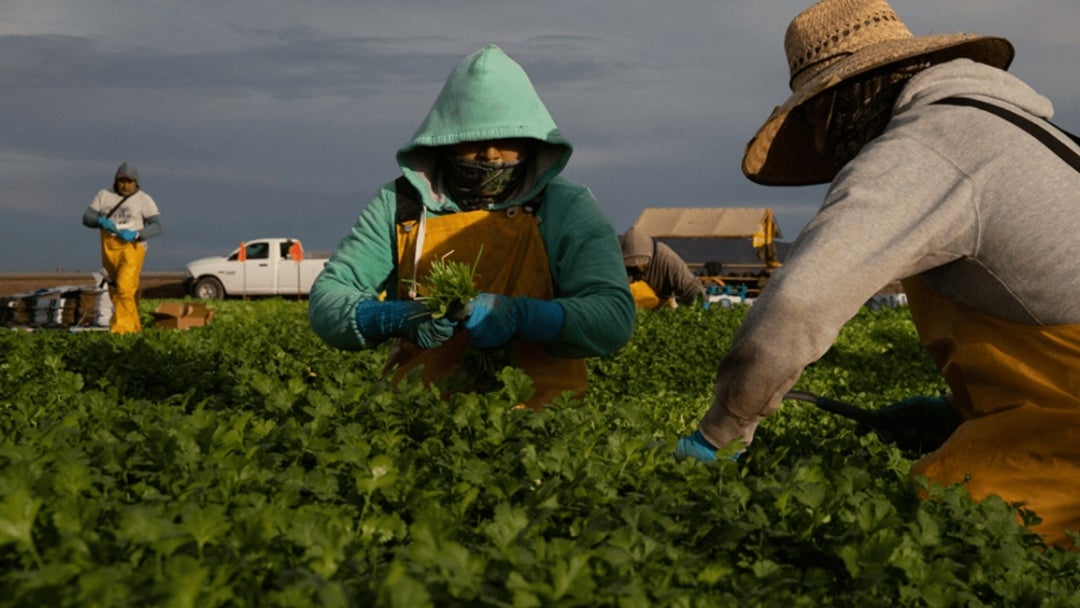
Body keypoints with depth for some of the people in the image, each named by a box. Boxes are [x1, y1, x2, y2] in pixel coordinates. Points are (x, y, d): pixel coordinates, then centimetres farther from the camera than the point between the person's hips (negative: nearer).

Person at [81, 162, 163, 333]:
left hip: (132, 247, -5)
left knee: (125, 289, -18)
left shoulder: (144, 200, -2)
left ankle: (119, 329, -14)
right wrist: (101, 222, -17)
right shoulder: (104, 195, 8)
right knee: (115, 289, 11)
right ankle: (134, 326, 24)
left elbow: (156, 226, -8)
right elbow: (87, 218, 5)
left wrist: (136, 234, -24)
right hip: (109, 247, 5)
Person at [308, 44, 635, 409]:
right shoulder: (398, 206, 11)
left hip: (539, 413, -1)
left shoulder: (568, 209, 7)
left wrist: (518, 316, -20)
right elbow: (325, 302, 7)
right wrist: (397, 318, -14)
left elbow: (614, 317, -4)